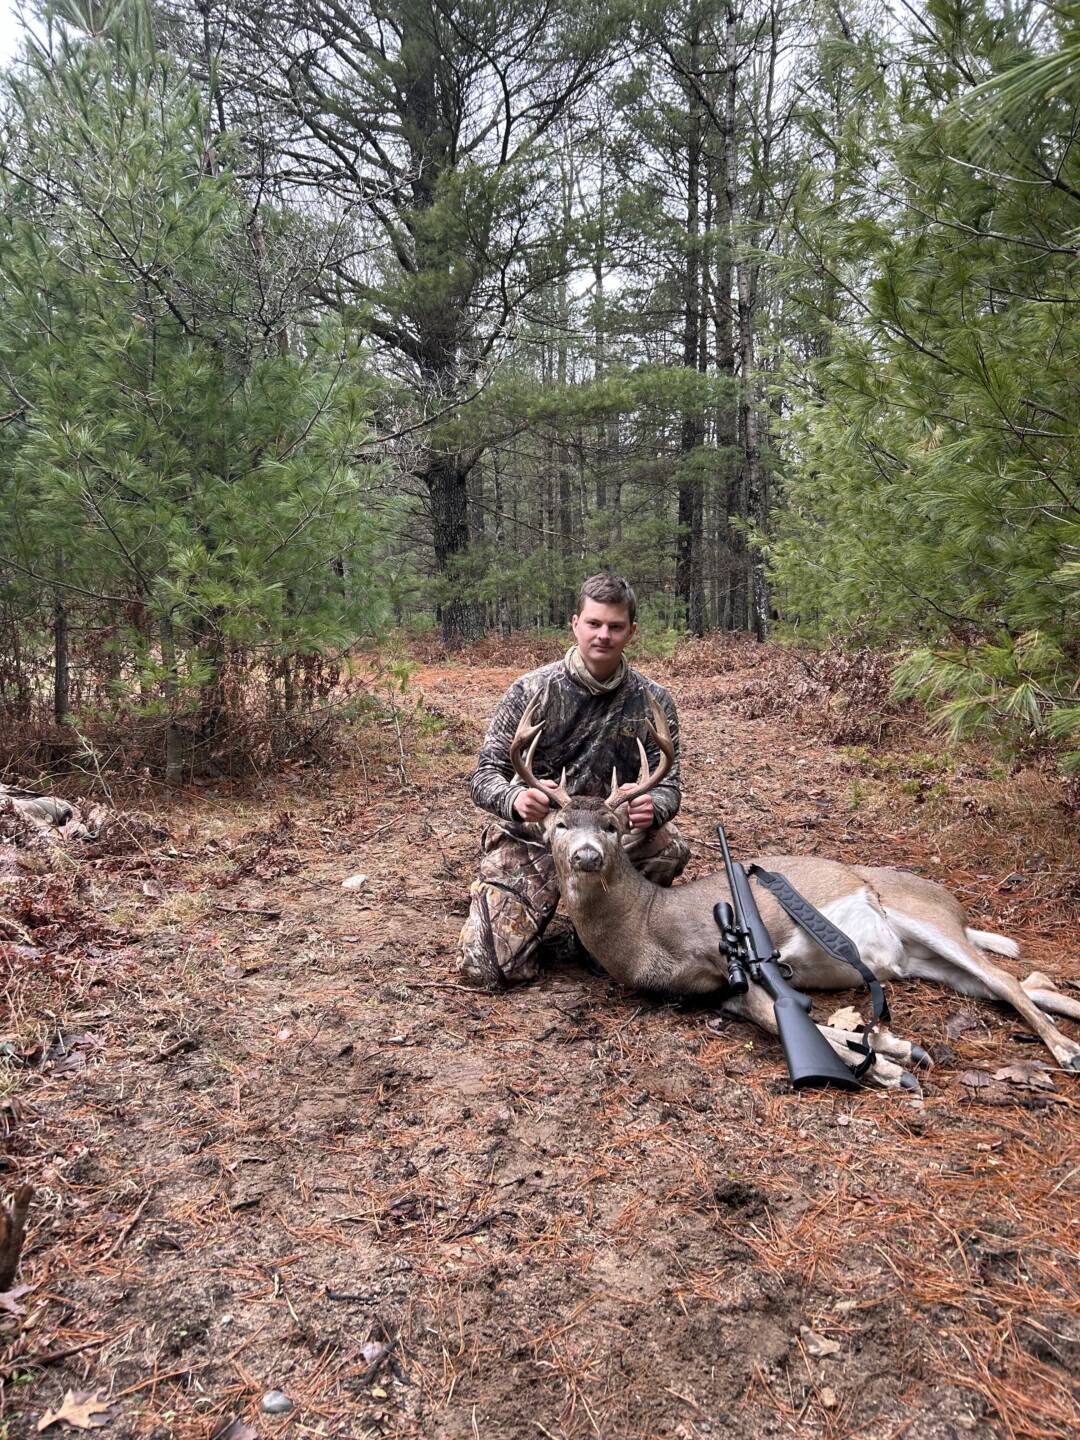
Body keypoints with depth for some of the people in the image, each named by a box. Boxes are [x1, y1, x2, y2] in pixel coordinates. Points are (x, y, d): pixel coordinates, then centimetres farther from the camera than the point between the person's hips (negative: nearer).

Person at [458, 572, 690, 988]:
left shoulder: (653, 701, -5)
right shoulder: (532, 690, -11)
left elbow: (667, 785, -6)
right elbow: (485, 775, -13)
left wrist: (653, 808, -32)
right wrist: (515, 798, -38)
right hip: (530, 836, -2)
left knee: (670, 846, -31)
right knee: (487, 969, -14)